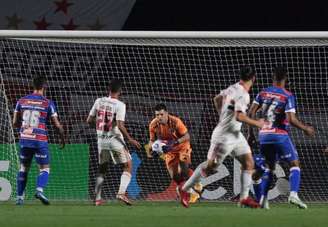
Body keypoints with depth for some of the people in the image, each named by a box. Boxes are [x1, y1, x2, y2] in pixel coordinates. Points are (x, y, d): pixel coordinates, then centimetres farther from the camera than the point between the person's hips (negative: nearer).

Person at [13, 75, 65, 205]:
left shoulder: (22, 101, 4)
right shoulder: (48, 103, -5)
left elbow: (15, 123, 8)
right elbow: (57, 125, -3)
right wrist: (62, 138, 13)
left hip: (24, 139, 3)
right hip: (40, 140, -3)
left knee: (23, 168, 16)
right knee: (44, 168, 5)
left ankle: (19, 197, 14)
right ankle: (40, 190, -19)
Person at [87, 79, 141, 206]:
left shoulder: (99, 101, 1)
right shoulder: (119, 105, -13)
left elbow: (89, 120, 6)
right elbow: (120, 125, -21)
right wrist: (130, 139, -14)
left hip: (101, 139, 5)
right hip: (115, 139, -5)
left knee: (102, 168, 18)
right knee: (128, 166, 5)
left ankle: (97, 198, 14)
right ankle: (121, 193, -12)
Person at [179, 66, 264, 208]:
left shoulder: (234, 88, 4)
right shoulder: (242, 94, -23)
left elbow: (217, 98, 19)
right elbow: (239, 116, -33)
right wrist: (257, 123, -21)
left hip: (236, 134, 9)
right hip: (224, 136, -9)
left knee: (249, 163, 5)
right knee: (210, 166, 3)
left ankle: (244, 198, 7)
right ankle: (184, 189, 18)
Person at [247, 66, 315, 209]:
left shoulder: (263, 93, 6)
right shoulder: (288, 96, -8)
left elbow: (251, 113, 3)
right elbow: (291, 119, -17)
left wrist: (251, 132, 12)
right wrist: (305, 128, -2)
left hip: (264, 135, 5)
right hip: (280, 135, -5)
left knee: (270, 167, 18)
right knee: (294, 164, 2)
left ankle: (263, 198, 5)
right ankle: (293, 194, -19)